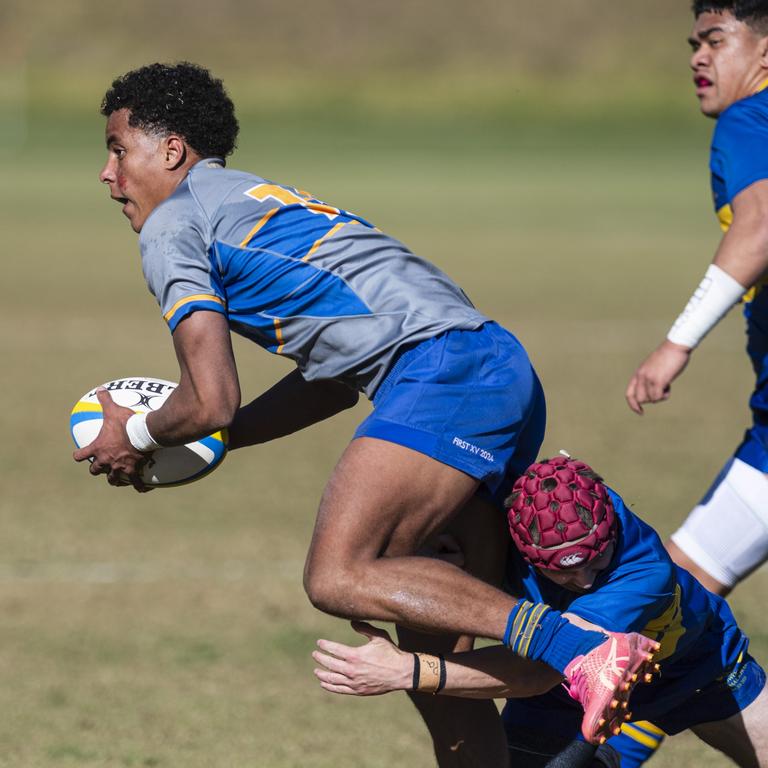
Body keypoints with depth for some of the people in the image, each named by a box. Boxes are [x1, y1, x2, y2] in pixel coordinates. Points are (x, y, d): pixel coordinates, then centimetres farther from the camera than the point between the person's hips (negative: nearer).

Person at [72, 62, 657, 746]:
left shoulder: (170, 228, 4)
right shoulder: (256, 201, 32)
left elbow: (212, 402, -2)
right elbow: (334, 384, 33)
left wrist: (138, 438, 17)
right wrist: (213, 439, 35)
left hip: (442, 366, -10)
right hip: (505, 368, 10)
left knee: (337, 580, -19)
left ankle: (578, 650, -30)